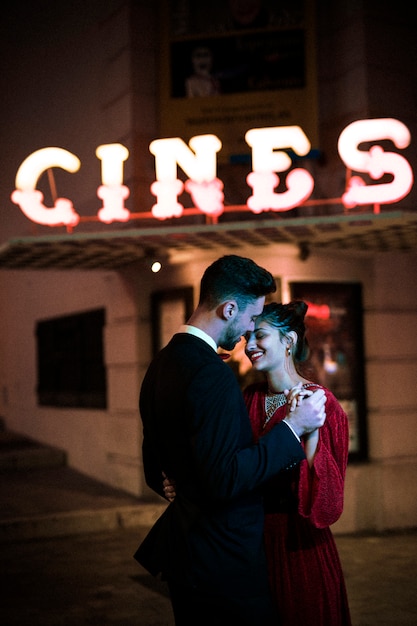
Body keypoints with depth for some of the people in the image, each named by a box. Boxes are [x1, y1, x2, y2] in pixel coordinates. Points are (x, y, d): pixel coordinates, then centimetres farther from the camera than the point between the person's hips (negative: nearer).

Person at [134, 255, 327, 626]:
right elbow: (225, 479, -27)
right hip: (224, 560, -9)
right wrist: (293, 427, -21)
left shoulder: (162, 363, 7)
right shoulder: (213, 375, -23)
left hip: (182, 547, 10)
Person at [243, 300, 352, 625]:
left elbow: (327, 500, -19)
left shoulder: (322, 404, -15)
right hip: (252, 537, 5)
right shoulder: (251, 397, 1)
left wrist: (311, 432, -32)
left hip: (299, 543, -5)